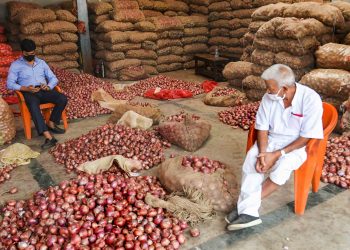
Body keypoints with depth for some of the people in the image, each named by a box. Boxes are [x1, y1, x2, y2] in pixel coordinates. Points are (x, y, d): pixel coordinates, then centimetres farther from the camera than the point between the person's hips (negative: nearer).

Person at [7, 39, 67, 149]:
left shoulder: (41, 62, 19)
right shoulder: (15, 65, 8)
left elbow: (53, 78, 14)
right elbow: (10, 84, -2)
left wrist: (48, 87, -10)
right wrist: (26, 89, -20)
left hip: (43, 91, 4)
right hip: (29, 93, -4)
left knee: (62, 98, -25)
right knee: (34, 106, -39)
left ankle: (51, 124, -6)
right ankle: (48, 137, -47)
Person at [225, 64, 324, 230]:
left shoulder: (311, 99, -21)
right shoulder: (269, 97, -9)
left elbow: (306, 137, -18)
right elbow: (262, 128, -4)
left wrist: (277, 154, -23)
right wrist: (262, 154, -21)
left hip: (297, 145, -3)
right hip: (271, 140, 4)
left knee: (283, 165, -33)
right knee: (251, 158, -26)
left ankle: (246, 206, -20)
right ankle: (249, 211, -26)